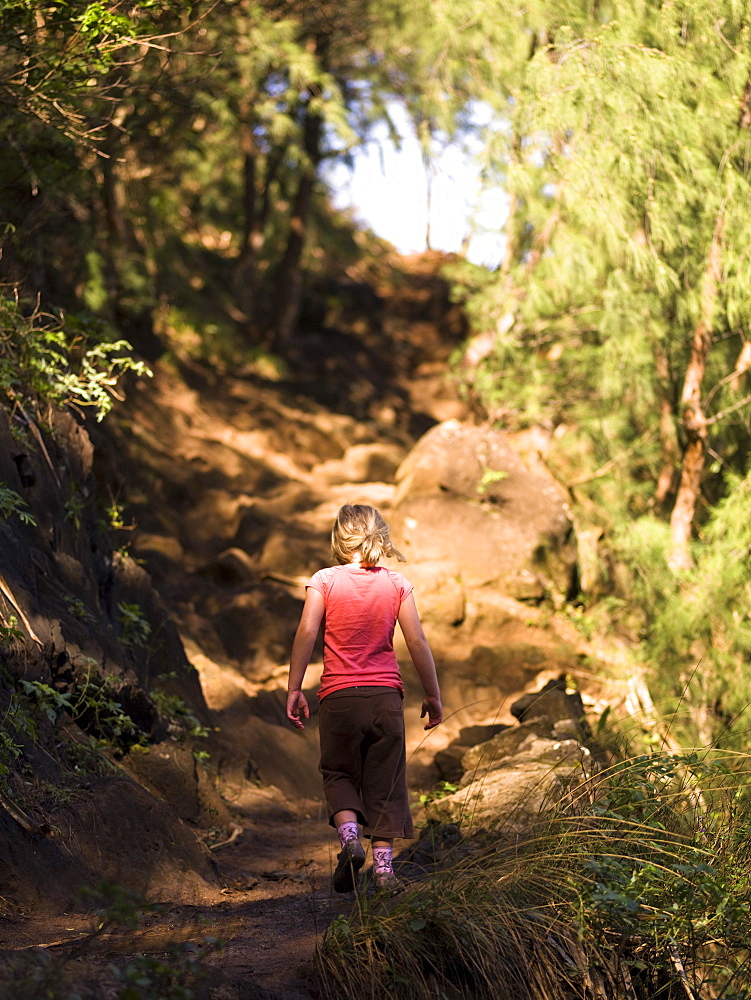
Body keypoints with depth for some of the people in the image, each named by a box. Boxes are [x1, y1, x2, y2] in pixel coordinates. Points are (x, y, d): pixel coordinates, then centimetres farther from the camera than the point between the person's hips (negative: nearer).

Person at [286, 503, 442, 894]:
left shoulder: (325, 580, -2)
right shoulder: (396, 583, 2)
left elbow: (306, 632, -10)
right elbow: (417, 642, 1)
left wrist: (294, 689, -4)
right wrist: (432, 696, 10)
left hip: (339, 695, -1)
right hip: (385, 693, 1)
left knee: (338, 772, 15)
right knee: (385, 780, 7)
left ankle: (349, 834, -10)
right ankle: (383, 864, 2)